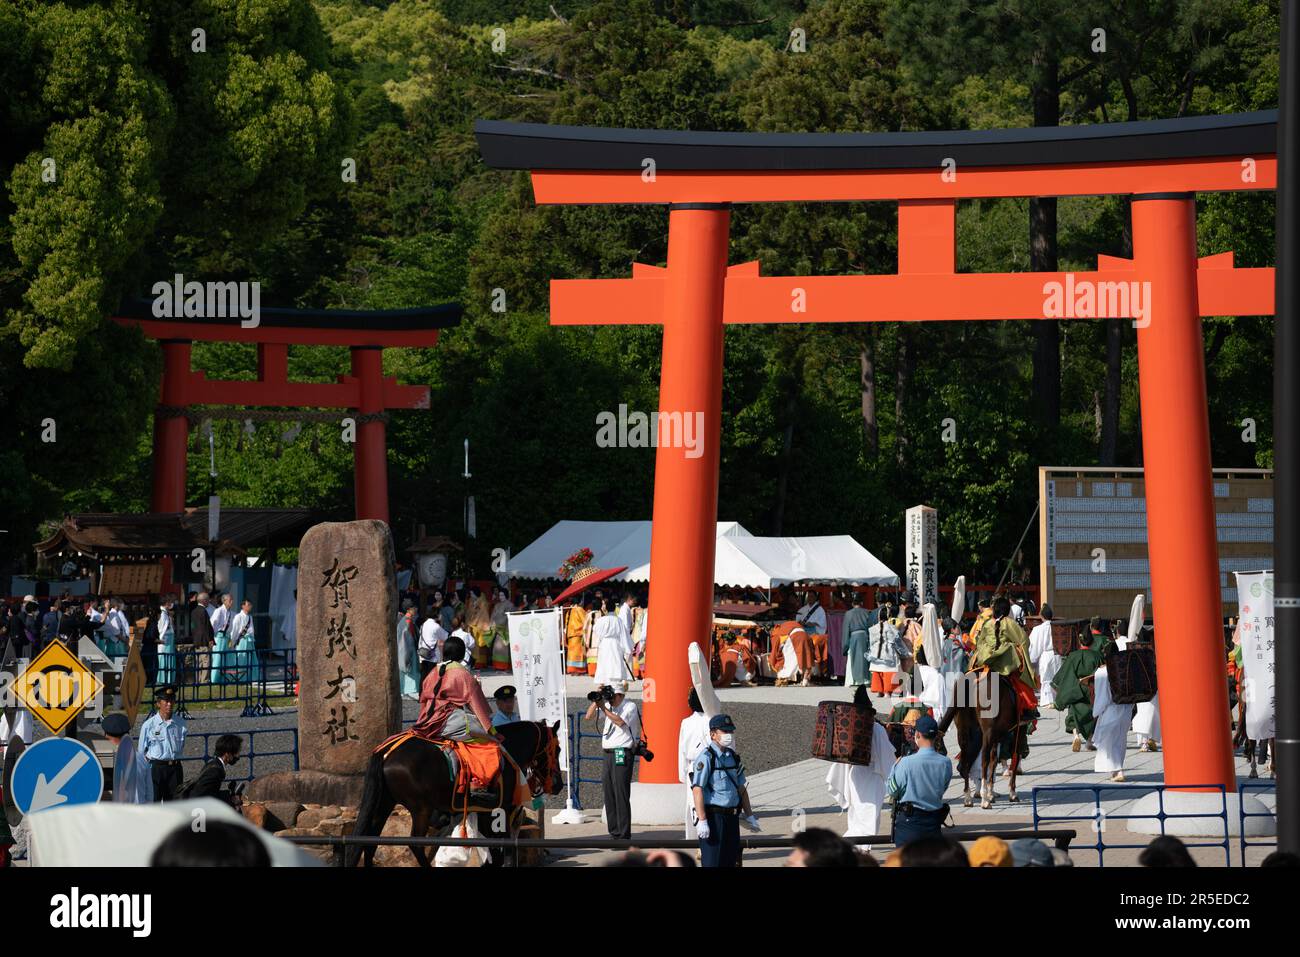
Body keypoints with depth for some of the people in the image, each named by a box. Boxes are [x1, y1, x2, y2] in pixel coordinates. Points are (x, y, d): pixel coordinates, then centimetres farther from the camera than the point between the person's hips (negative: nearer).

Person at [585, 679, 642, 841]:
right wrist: (596, 700, 1)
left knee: (621, 795, -10)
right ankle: (614, 832, 13)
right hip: (608, 754, 8)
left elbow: (620, 721, -20)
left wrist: (604, 708, -19)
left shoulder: (630, 706, -4)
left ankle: (624, 835, -10)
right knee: (609, 795, 7)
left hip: (622, 754, -8)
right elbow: (589, 716, 14)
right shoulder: (608, 705, 16)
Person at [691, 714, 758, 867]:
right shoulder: (706, 758, -11)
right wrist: (702, 820, -23)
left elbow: (741, 788, 23)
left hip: (732, 817, 8)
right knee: (712, 862, -7)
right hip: (713, 817, -8)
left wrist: (749, 815, 20)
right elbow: (697, 790, -17)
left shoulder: (732, 757, 14)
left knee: (730, 860, 11)